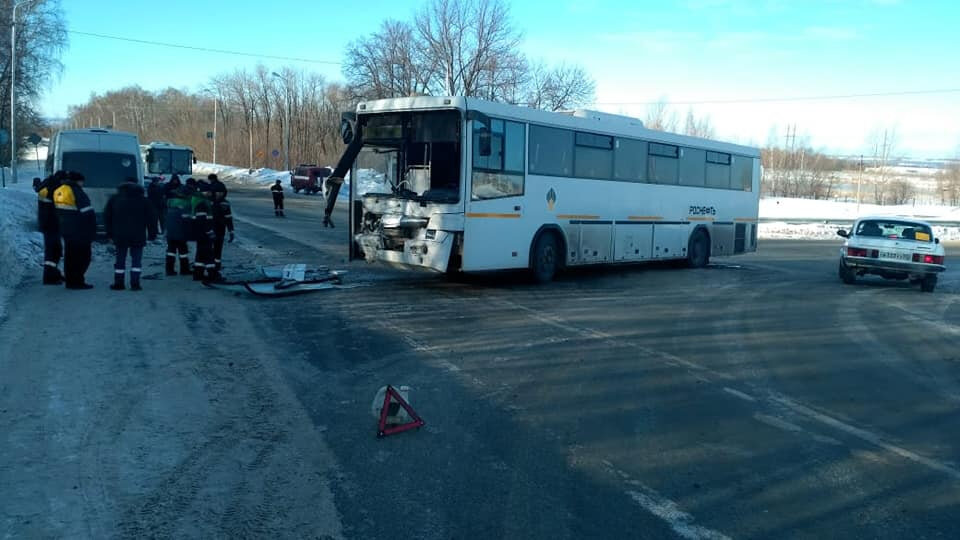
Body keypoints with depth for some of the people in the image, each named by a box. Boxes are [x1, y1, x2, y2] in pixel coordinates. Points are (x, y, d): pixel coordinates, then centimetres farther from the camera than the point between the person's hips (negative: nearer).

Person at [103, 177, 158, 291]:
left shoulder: (114, 199, 7)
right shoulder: (143, 200, 2)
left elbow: (107, 217, 9)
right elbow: (151, 219, 1)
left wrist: (109, 233, 13)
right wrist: (152, 234, 6)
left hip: (120, 236, 2)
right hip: (138, 236, -1)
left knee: (120, 260, 9)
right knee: (136, 260, 2)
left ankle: (118, 283, 12)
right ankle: (135, 284, -3)